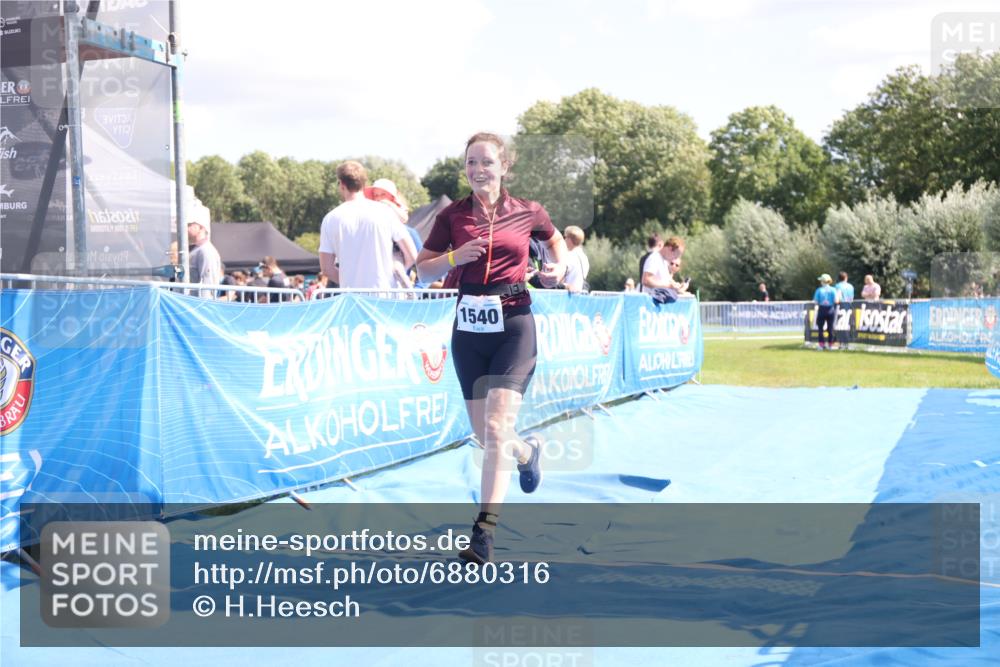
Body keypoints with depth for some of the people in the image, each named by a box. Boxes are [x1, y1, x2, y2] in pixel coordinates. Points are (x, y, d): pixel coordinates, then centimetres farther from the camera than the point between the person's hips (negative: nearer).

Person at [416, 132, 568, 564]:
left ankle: (483, 534, -15)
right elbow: (423, 269, 6)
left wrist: (558, 268, 1)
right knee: (483, 433, 11)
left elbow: (555, 240, 22)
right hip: (469, 327, 3)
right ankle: (527, 452, 48)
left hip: (514, 325, -3)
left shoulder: (527, 213, 1)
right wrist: (455, 257, -12)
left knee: (497, 427, -16)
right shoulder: (452, 216, 4)